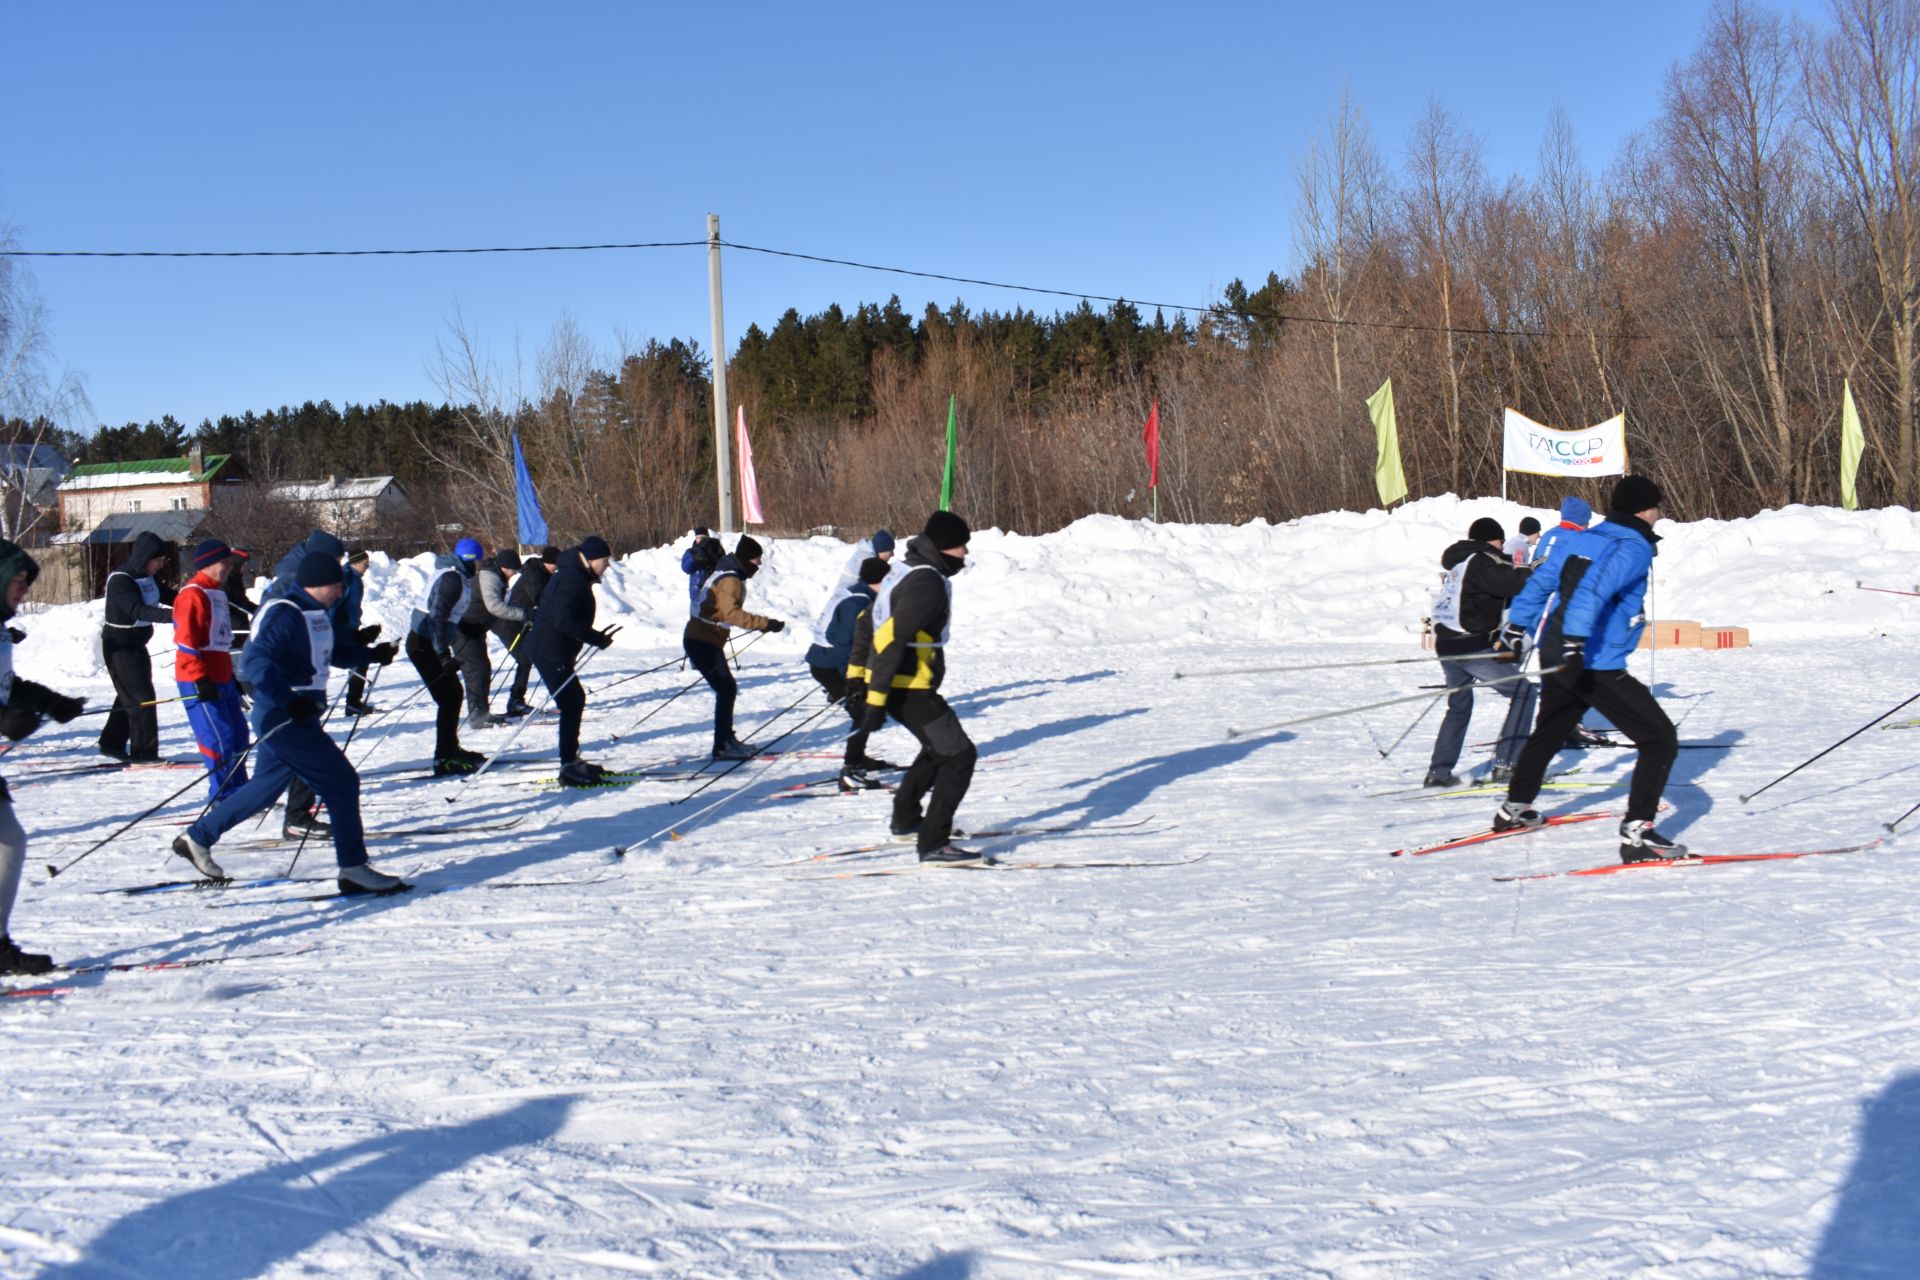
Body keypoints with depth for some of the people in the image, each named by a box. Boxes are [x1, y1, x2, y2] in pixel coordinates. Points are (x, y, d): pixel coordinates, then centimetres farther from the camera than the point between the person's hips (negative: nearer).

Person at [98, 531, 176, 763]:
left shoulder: (148, 577, 5)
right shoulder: (120, 580, -22)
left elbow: (166, 596, 14)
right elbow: (138, 611, -35)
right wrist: (171, 615, -47)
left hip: (136, 644, 9)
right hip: (120, 645, -9)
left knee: (129, 696, 18)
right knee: (142, 698, -10)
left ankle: (112, 743, 32)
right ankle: (144, 753, -4)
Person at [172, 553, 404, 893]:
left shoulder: (315, 615, 12)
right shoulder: (284, 615, -18)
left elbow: (335, 651, 24)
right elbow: (255, 659, -27)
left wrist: (372, 654, 8)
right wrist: (289, 701, -36)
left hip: (298, 714, 10)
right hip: (286, 720, -10)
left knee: (267, 786, 20)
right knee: (341, 782, -8)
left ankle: (197, 837, 32)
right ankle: (353, 868, -2)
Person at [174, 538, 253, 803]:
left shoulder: (218, 593, 18)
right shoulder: (193, 595, -13)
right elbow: (186, 641, -19)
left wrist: (232, 676, 24)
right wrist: (201, 681, -22)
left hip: (221, 679, 10)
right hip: (200, 681, -10)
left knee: (238, 733, 12)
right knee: (220, 737, -10)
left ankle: (239, 790, 22)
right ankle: (223, 796, -3)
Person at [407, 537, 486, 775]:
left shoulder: (455, 575, 13)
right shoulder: (452, 578, -17)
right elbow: (438, 617, -25)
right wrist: (444, 655, -27)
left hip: (428, 643, 10)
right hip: (424, 646, -10)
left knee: (453, 693, 16)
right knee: (449, 698, -7)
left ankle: (451, 749, 28)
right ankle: (444, 759, -4)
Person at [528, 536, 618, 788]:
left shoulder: (575, 576, 14)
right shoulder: (572, 580, -19)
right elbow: (565, 621, -28)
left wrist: (596, 636, 9)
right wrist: (597, 638, -22)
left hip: (555, 651, 11)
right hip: (551, 651, -11)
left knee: (576, 701, 17)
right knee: (571, 705, -8)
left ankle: (572, 761, 27)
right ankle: (569, 768, -4)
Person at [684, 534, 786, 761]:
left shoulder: (729, 576, 14)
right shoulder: (730, 581, -19)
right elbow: (732, 614, -33)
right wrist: (766, 623, -37)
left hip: (703, 640, 10)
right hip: (702, 642, -10)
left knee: (727, 689, 16)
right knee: (726, 689, -9)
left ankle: (726, 739, 26)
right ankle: (722, 747, -7)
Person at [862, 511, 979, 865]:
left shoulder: (906, 570, 12)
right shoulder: (928, 582, -20)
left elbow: (870, 621, 20)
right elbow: (890, 638, -27)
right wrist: (877, 700, -27)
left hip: (895, 682, 10)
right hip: (907, 688, -10)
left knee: (939, 748, 28)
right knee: (959, 754, -8)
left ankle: (906, 818, 41)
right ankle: (933, 844, -10)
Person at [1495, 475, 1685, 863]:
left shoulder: (1578, 539, 11)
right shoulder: (1634, 548, -12)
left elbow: (1539, 583, 18)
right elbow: (1594, 589, -28)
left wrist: (1518, 626, 28)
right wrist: (1574, 641, -36)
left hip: (1558, 658, 9)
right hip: (1597, 667, -8)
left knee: (1548, 733, 30)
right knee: (1660, 740, -4)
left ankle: (1514, 808, 44)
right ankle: (1636, 834, -13)